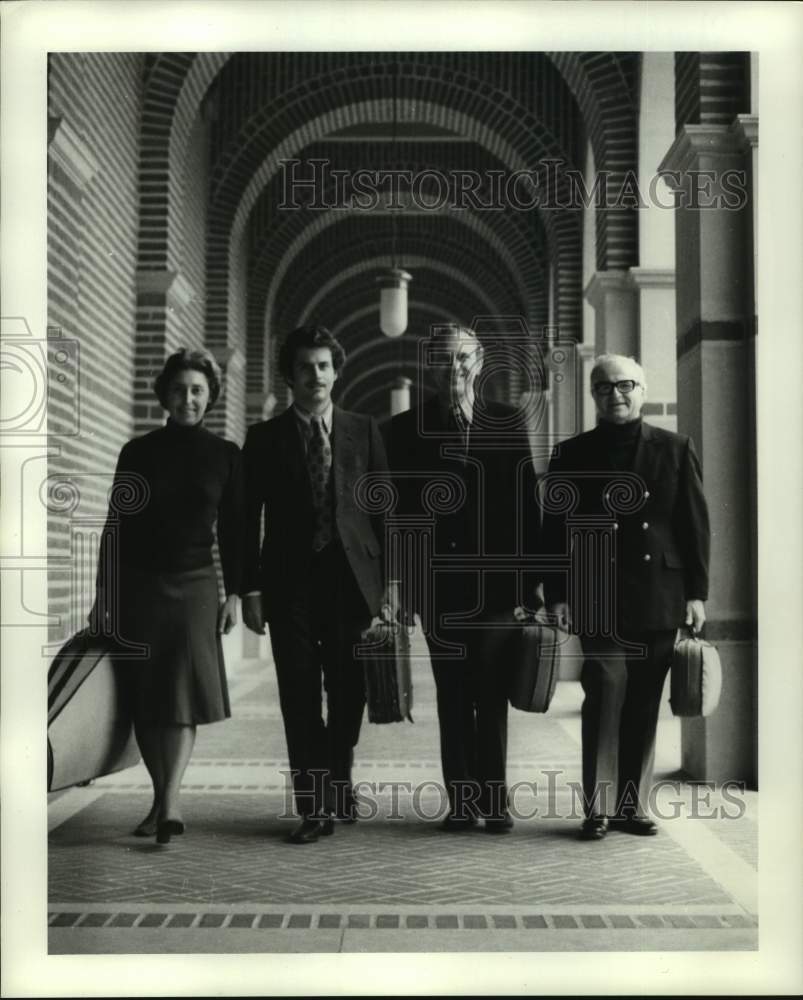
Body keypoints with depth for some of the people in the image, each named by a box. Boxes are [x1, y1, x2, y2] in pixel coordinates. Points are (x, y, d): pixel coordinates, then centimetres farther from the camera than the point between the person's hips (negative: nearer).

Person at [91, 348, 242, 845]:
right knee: (145, 699, 2)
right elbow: (117, 526, 5)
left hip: (195, 584, -1)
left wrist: (234, 593, -2)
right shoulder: (138, 451, 4)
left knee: (184, 692, -12)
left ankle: (168, 801, -17)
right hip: (138, 585, 1)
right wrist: (105, 593, 1)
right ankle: (164, 799, 12)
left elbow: (233, 529, 4)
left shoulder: (225, 455, 3)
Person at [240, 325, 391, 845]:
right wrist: (251, 588, -3)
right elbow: (249, 519, 4)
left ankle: (338, 780, 32)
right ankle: (316, 805, 9)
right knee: (300, 695, 0)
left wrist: (390, 579, 0)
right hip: (291, 581, 0)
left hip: (352, 577, 1)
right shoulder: (265, 438, 6)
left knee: (349, 691, 8)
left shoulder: (364, 430, 8)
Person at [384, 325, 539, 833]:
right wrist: (398, 585, -2)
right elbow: (398, 510, 3)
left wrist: (527, 578, -1)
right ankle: (462, 801, 15)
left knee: (492, 696, 5)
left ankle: (496, 800, 15)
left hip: (493, 581, 0)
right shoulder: (405, 429, 4)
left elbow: (526, 504, 3)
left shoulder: (509, 423, 4)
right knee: (452, 697, 7)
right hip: (437, 584, 0)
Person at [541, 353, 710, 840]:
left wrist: (697, 591, 2)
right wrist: (557, 594, -2)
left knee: (645, 706, 7)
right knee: (606, 694, -8)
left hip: (659, 597, 2)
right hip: (599, 598, -1)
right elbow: (555, 529, 5)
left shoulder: (676, 448, 9)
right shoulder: (573, 454, 7)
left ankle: (635, 805, 17)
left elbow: (695, 523, 7)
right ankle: (599, 807, 0)